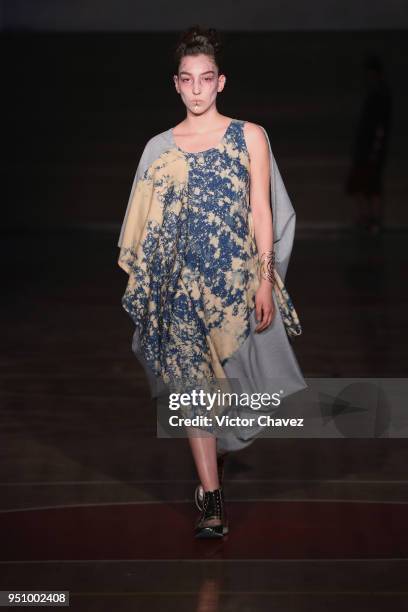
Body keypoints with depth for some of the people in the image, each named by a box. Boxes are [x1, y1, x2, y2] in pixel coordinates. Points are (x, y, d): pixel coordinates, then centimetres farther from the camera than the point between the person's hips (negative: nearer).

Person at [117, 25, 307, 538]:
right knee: (194, 383, -4)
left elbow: (261, 212, -2)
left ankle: (216, 456, 39)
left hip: (235, 278, -1)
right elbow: (150, 226, 9)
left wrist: (265, 281, -7)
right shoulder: (160, 148, 6)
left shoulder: (249, 137, 1)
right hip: (181, 282, 1)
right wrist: (143, 286, 7)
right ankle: (213, 500, 0)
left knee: (229, 375, 9)